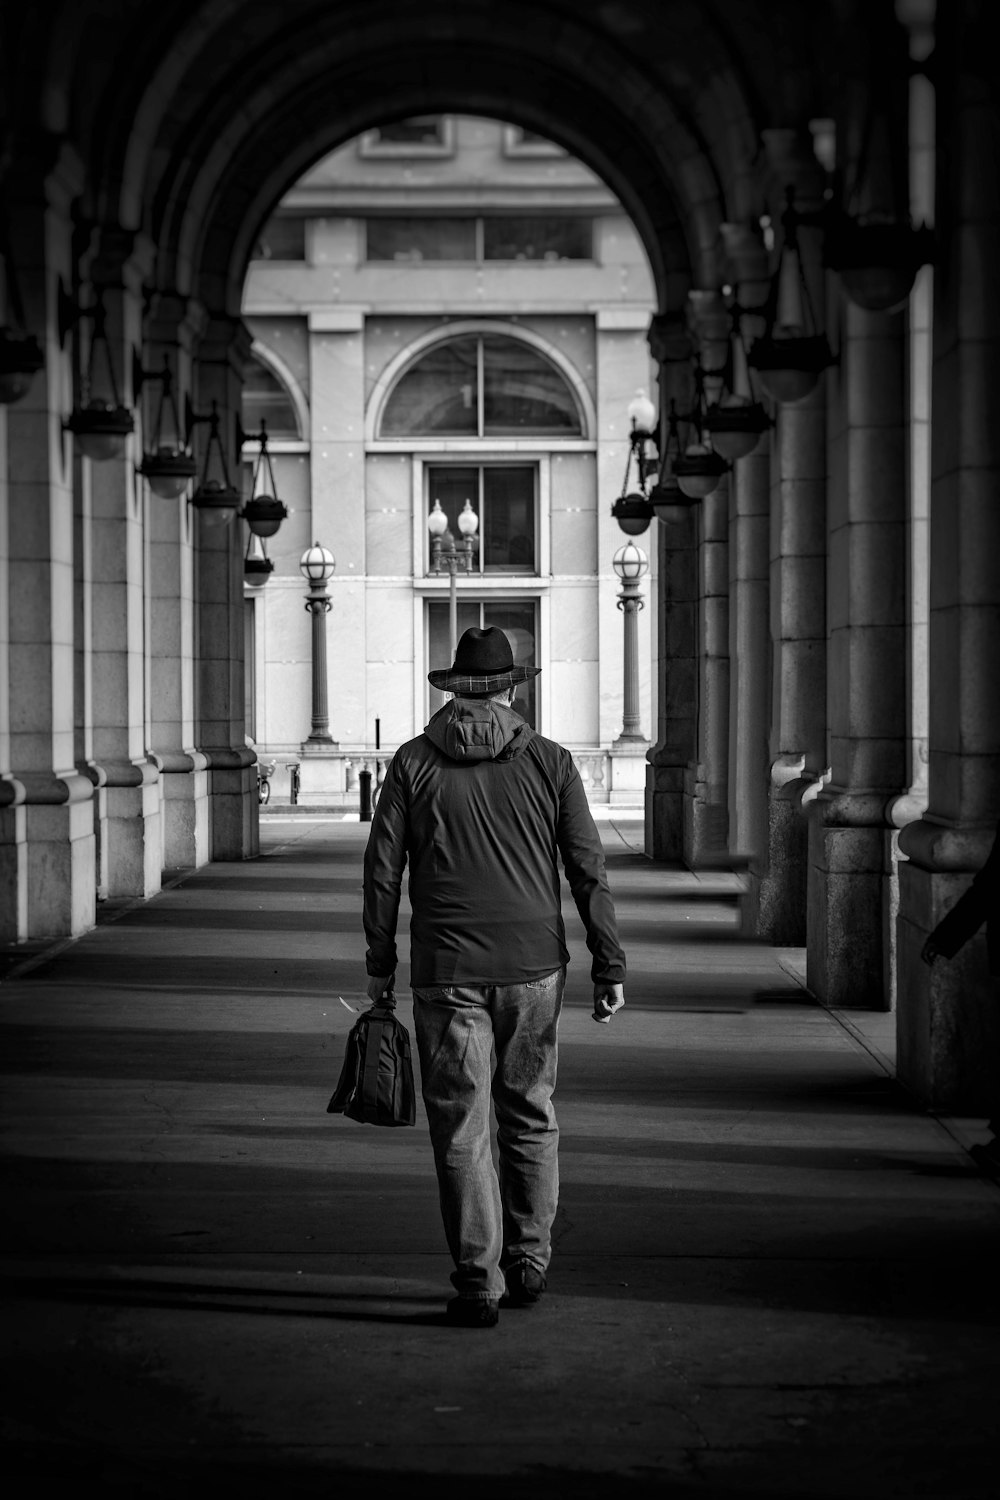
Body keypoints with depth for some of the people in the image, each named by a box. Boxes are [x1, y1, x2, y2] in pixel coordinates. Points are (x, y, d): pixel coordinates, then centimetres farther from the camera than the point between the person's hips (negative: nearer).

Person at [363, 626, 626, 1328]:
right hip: (534, 967, 1)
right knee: (530, 1117, 16)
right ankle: (529, 1262, 21)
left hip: (447, 973, -1)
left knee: (461, 1128, 3)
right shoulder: (550, 762, 1)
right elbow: (590, 870, 0)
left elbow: (383, 871, 1)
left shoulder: (413, 764, 1)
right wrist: (610, 965, 4)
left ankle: (479, 1285, 2)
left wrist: (381, 964, 10)